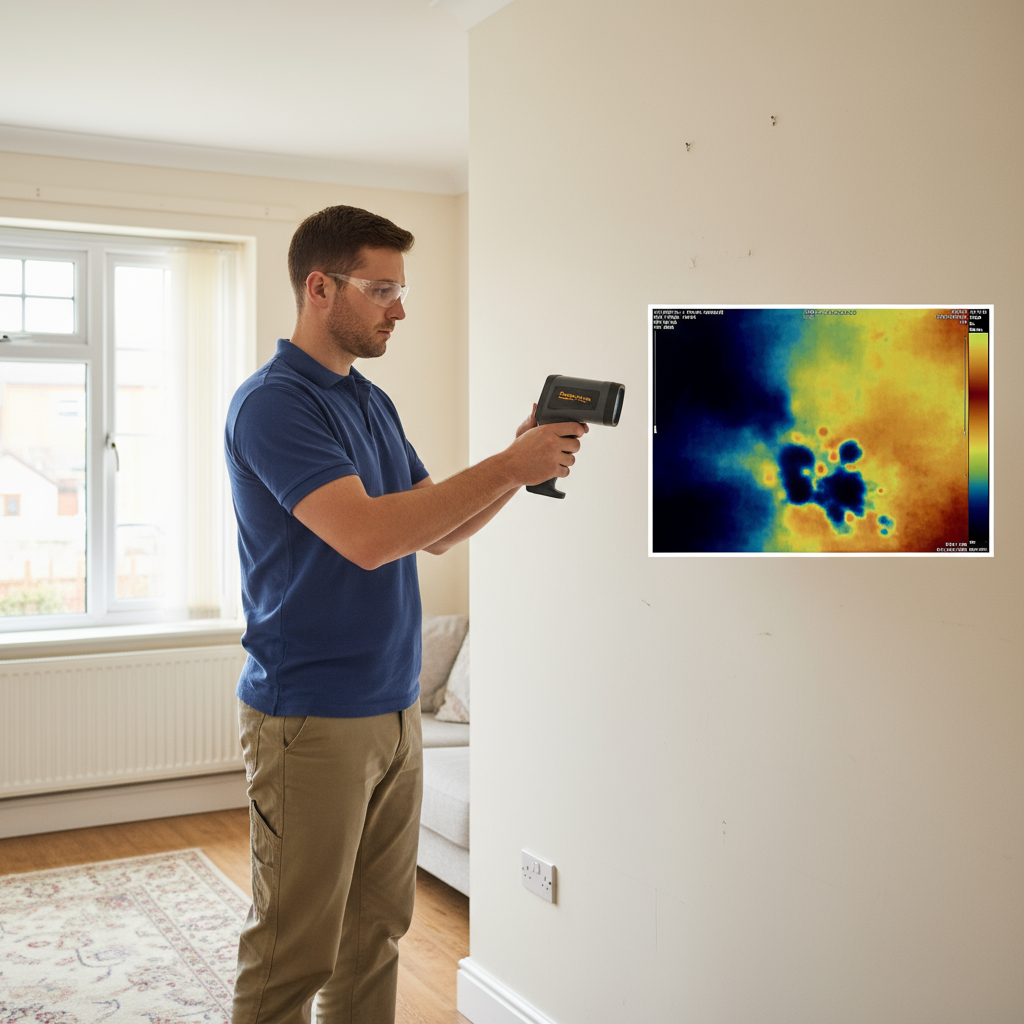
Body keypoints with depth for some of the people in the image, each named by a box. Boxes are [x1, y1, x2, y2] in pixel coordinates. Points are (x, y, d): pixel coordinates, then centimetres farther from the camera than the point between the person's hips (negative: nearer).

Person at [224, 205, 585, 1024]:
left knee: (376, 933, 16)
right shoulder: (272, 403, -14)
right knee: (295, 952, 3)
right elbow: (368, 535, -26)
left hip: (393, 710, 8)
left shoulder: (373, 403, 13)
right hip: (310, 720, -8)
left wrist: (520, 465, 0)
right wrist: (507, 465, -20)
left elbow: (436, 532, 16)